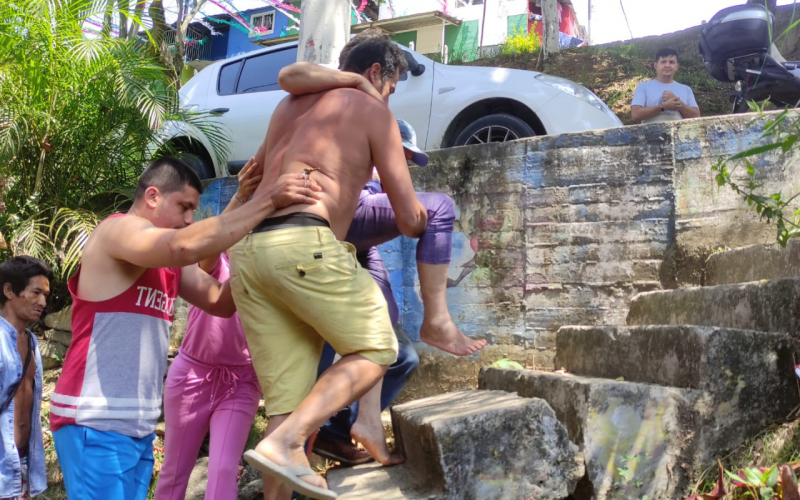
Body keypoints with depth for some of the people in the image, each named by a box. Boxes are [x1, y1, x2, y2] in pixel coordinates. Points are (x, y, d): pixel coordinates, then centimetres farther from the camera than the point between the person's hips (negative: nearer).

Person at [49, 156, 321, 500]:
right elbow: (186, 246, -30)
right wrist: (266, 201, -25)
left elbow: (220, 302, 10)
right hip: (95, 423, -9)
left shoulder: (171, 263, 16)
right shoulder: (117, 230, -11)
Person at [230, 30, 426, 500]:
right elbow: (410, 220, 8)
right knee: (375, 350, 5)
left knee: (288, 401, 7)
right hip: (303, 244, -7)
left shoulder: (289, 104, 29)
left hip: (247, 251, 7)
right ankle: (283, 444, -12)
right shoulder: (375, 112, 11)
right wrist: (423, 216, 33)